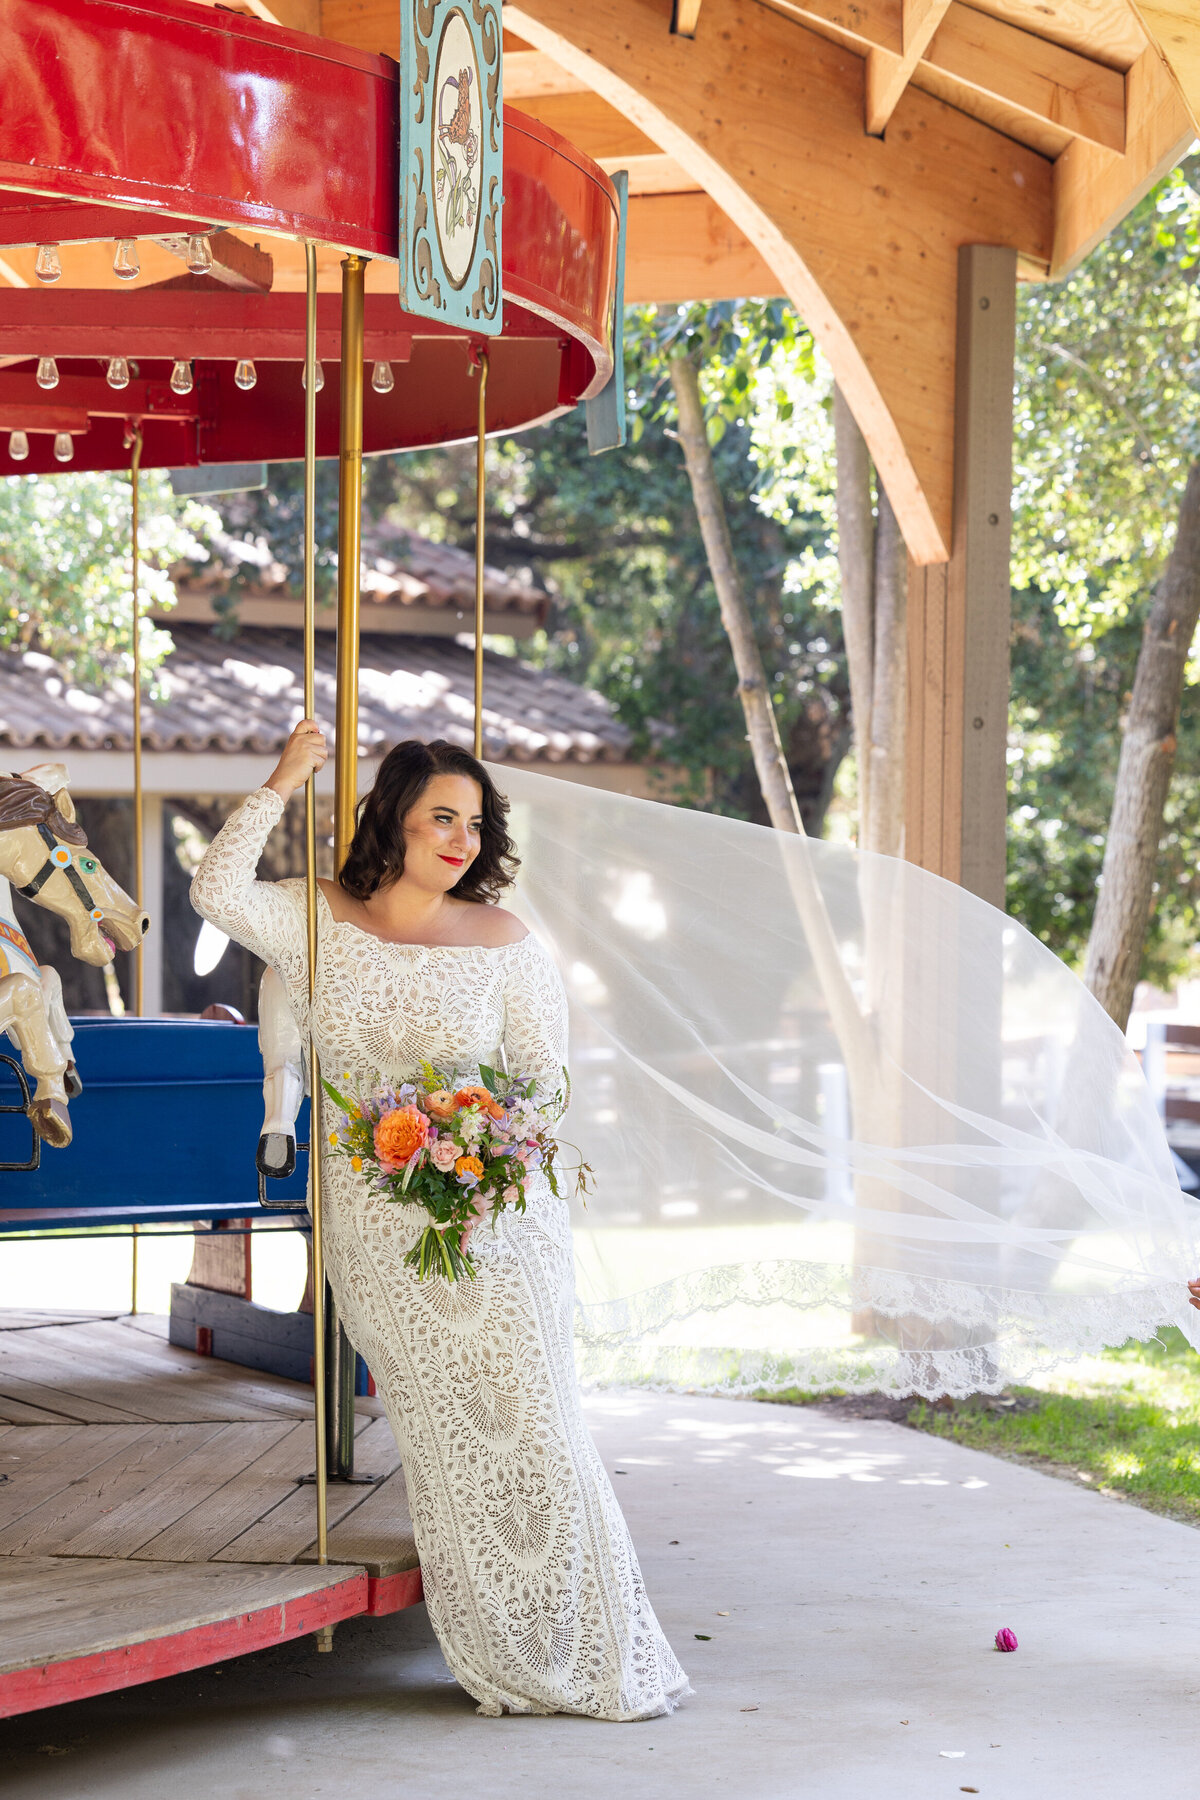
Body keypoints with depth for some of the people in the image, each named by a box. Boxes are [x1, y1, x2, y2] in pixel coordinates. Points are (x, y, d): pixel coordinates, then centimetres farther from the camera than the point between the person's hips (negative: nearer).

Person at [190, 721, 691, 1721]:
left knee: (528, 1428, -5)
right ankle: (508, 1668, 14)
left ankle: (604, 1658, 5)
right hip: (376, 1225, 2)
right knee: (440, 1442, 5)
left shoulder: (502, 942, -2)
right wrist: (282, 785, -10)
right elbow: (218, 894, -14)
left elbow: (543, 1071, 2)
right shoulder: (319, 921, 2)